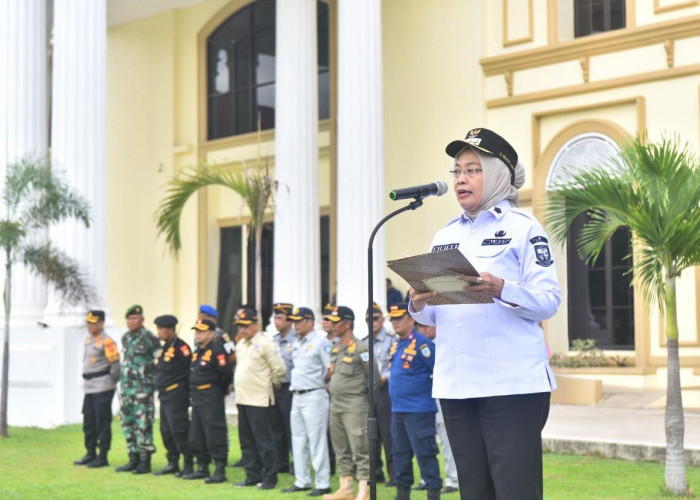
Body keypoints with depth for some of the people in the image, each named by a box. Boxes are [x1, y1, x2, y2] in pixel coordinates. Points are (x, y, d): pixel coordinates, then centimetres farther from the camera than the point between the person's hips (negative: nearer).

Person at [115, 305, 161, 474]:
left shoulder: (149, 338, -8)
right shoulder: (125, 338, 13)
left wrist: (156, 381, -8)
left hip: (143, 388, -7)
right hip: (126, 387, 8)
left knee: (143, 424, -7)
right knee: (127, 423, 9)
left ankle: (145, 461, -2)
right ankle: (133, 459, 17)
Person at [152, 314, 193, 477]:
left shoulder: (181, 347, -14)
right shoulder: (165, 347, 15)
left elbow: (192, 370, -18)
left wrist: (186, 390, -14)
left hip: (176, 397, -10)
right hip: (164, 395, 10)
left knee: (179, 431, -8)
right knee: (166, 432, 13)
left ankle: (188, 465, -1)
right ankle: (172, 464, 23)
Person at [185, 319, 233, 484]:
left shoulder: (217, 352, -13)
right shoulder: (197, 353, 16)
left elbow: (226, 374, -17)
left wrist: (219, 391, -5)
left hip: (211, 402, -10)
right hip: (197, 400, 10)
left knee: (215, 437, -6)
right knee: (195, 438, 13)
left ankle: (220, 472, -1)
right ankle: (202, 468, 24)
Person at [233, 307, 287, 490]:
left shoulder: (265, 344, -12)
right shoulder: (241, 345, 13)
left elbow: (280, 369, -13)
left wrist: (271, 382, 2)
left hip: (259, 400, -8)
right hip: (242, 399, 8)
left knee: (264, 441, -4)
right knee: (247, 441, 12)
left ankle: (270, 477, 3)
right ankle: (252, 475, 21)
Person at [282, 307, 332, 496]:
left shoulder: (320, 342, -11)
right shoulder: (297, 343, 15)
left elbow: (332, 369, -14)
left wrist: (325, 387, -8)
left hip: (314, 396, -9)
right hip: (297, 396, 9)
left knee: (317, 440, -7)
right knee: (298, 440, 12)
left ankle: (323, 484, -1)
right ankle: (302, 481, 20)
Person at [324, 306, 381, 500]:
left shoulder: (360, 348, -11)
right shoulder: (335, 349, 14)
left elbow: (374, 377, -10)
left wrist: (363, 395, -4)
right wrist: (332, 387, 15)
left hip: (354, 406, -9)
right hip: (336, 404, 9)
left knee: (360, 448, -8)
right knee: (341, 449, 13)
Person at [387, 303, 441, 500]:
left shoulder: (422, 343, -12)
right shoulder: (395, 345, 13)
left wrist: (428, 388, -8)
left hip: (419, 410, -9)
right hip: (397, 408, 9)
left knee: (424, 452, -7)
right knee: (400, 453, 14)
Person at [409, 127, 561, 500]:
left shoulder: (522, 227, 0)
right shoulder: (444, 237, 17)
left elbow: (548, 301, -8)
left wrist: (500, 290, -25)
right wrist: (419, 306, -5)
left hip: (512, 382, -6)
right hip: (456, 383, 6)